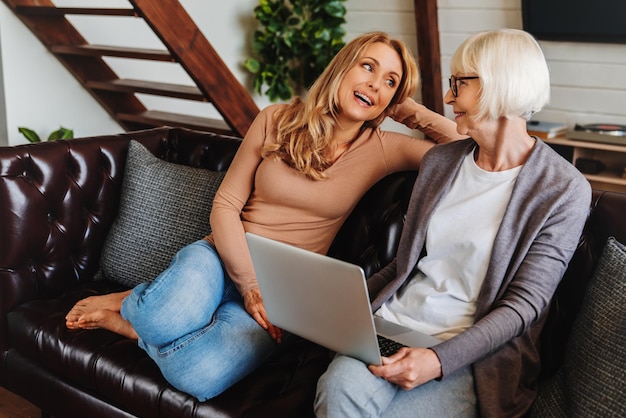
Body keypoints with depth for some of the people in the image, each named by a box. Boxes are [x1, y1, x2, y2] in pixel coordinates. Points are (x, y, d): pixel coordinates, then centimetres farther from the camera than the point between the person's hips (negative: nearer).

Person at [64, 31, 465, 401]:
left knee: (202, 374, -30)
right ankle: (132, 303, 1)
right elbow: (225, 205, -2)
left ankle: (134, 320, 0)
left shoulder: (382, 149, 1)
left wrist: (414, 109, -2)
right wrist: (251, 285, -13)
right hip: (227, 257, 0)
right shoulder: (277, 120, 0)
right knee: (169, 319, -36)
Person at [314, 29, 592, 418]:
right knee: (342, 386, -29)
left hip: (470, 353, -4)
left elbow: (523, 305, -9)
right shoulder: (439, 161, 12)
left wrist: (440, 360, -22)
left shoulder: (564, 190, -5)